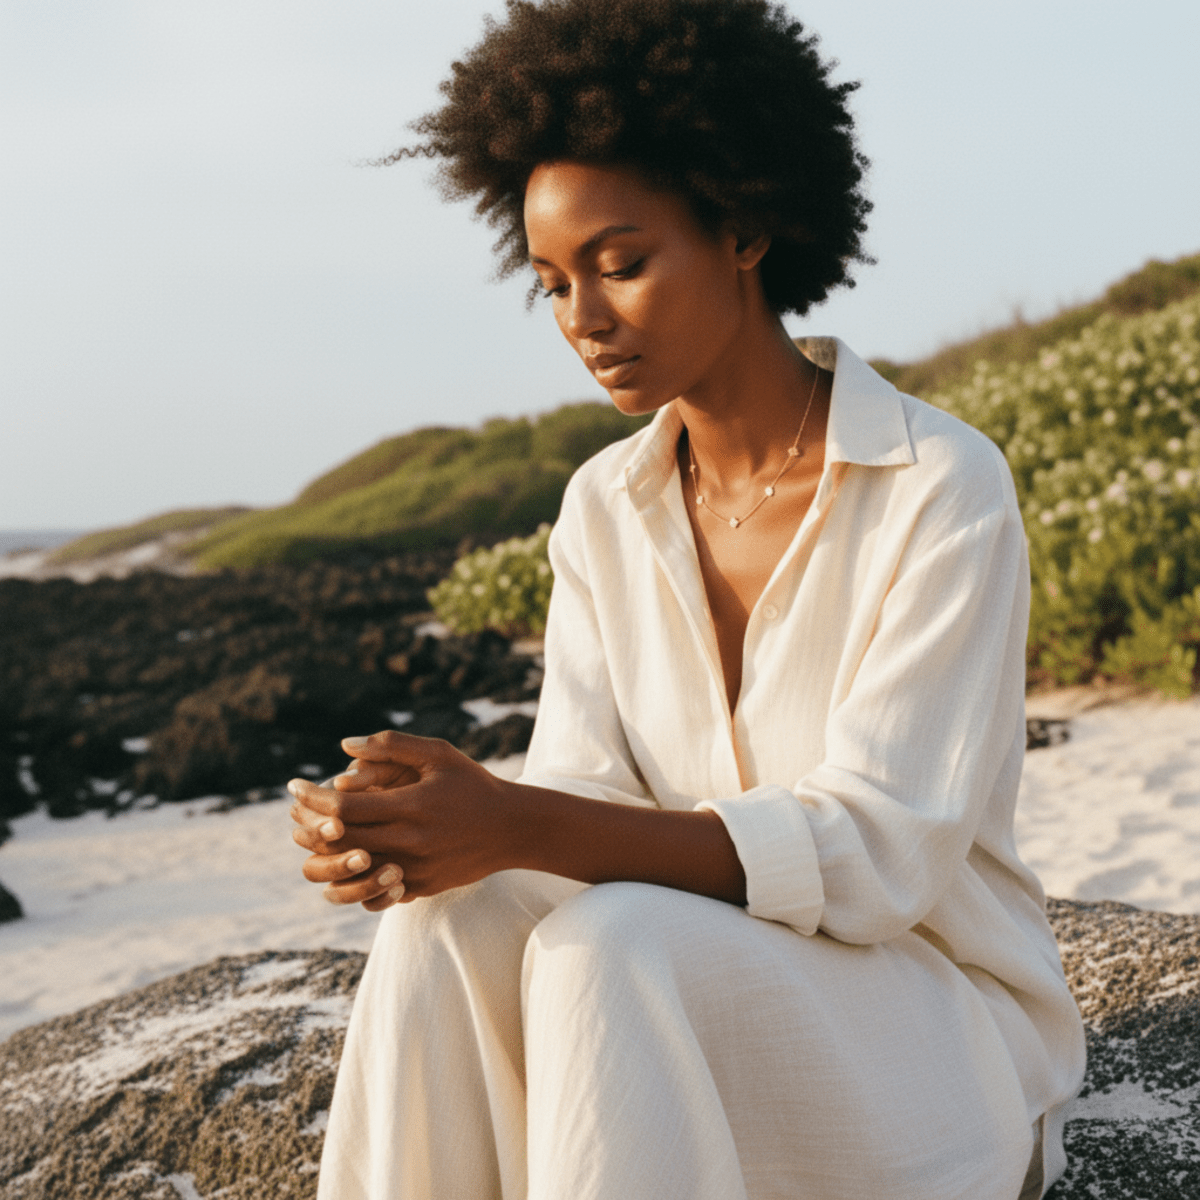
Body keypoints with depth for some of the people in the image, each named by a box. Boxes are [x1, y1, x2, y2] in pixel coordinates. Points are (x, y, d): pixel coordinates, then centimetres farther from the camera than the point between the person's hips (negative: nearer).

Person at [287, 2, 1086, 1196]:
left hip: (944, 1051, -4)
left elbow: (877, 854, -23)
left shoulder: (944, 490, -15)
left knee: (610, 951, -34)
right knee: (447, 926, -27)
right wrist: (417, 829, -29)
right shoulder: (604, 511, 3)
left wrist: (519, 828, -36)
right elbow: (581, 805, -5)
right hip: (700, 1025, 4)